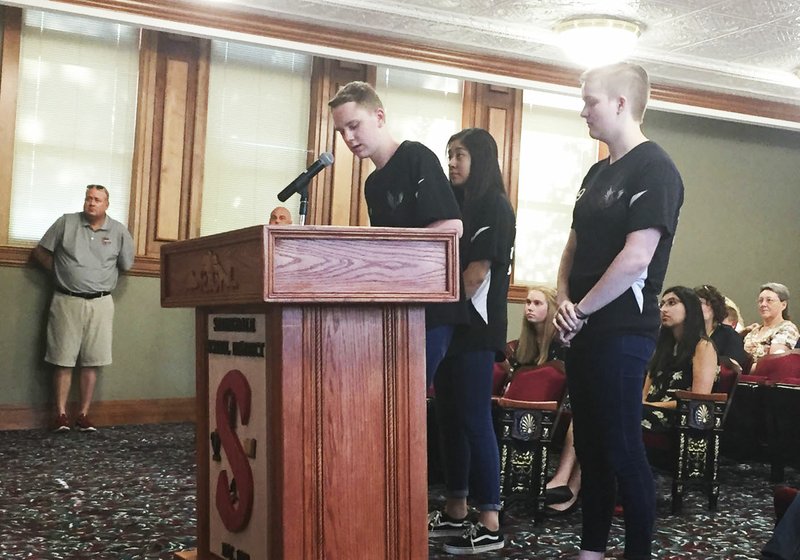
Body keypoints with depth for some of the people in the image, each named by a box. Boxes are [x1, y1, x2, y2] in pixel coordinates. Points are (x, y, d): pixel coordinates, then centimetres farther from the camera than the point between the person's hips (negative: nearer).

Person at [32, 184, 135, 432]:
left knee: (91, 362, 4)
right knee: (63, 360, 1)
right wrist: (61, 272, 5)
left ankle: (84, 414, 11)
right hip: (67, 301, -1)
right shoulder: (66, 222, 1)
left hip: (100, 303, 1)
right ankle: (61, 415, 6)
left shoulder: (119, 231, 2)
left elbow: (126, 265, 11)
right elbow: (40, 251, 7)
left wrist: (102, 279, 10)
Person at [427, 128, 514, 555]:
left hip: (474, 326, -8)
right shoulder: (455, 204, 19)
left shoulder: (494, 205, -6)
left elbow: (477, 273, -14)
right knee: (449, 418, 10)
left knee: (474, 420, -9)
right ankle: (456, 512, 20)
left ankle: (490, 525, -4)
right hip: (449, 323, 8)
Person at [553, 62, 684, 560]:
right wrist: (564, 300, 3)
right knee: (590, 446, 14)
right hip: (582, 330, 9)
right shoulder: (599, 173, 16)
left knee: (623, 452, -3)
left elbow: (636, 258, -21)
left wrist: (582, 309, -12)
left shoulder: (654, 169, -12)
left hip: (622, 331, -9)